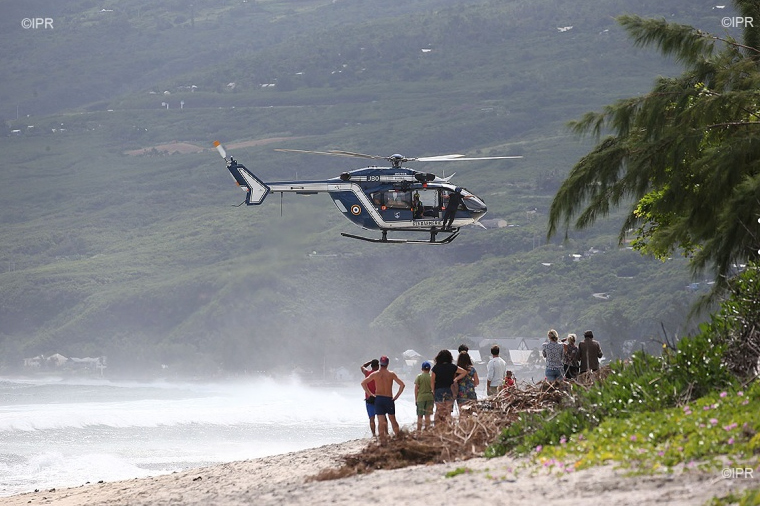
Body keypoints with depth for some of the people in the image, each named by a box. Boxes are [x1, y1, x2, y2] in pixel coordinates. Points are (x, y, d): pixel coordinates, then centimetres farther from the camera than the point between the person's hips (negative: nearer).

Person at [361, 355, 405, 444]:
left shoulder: (375, 374, 0)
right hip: (389, 399, 0)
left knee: (381, 421, 0)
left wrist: (369, 393, 3)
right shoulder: (391, 374, -2)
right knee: (393, 420, 12)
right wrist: (396, 396, 1)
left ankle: (382, 440, -7)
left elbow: (363, 383, -3)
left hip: (378, 398, 0)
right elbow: (402, 385, -6)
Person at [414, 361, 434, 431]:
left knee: (419, 416, 4)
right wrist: (434, 399, 10)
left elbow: (416, 388, -3)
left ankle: (419, 430, 1)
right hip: (430, 397, 1)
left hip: (421, 397, -1)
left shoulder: (419, 376, -3)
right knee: (427, 415, 7)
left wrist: (416, 399, 4)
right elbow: (433, 388, 0)